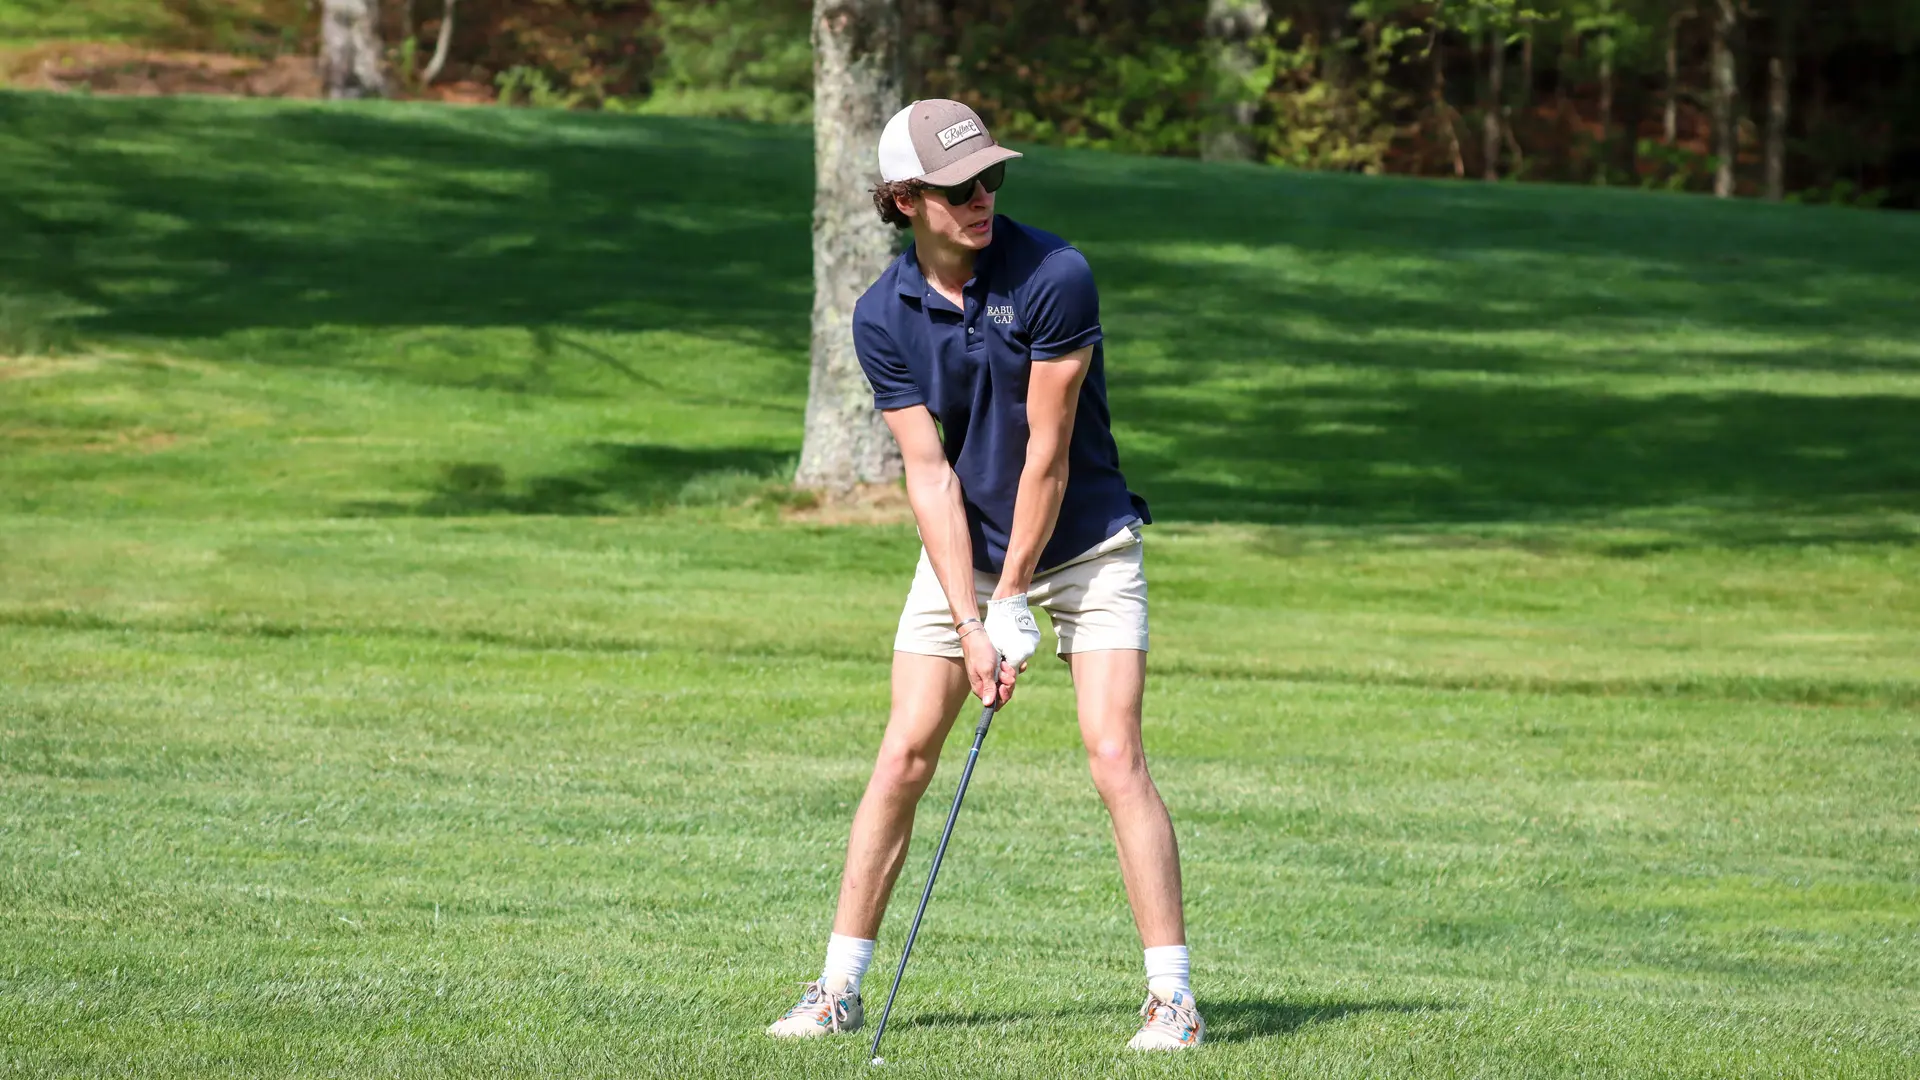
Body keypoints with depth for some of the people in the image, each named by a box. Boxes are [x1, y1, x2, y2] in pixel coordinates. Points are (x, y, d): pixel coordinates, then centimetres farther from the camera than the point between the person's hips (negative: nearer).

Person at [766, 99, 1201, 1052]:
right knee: (903, 757, -1)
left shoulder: (1054, 277, -20)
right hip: (961, 549, 3)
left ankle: (1171, 994, -8)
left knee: (1115, 757, -12)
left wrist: (1013, 604, -15)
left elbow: (1047, 452, -18)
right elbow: (929, 474, -10)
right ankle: (839, 987, 7)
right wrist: (971, 624, -16)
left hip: (1082, 545, -3)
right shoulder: (882, 317, -9)